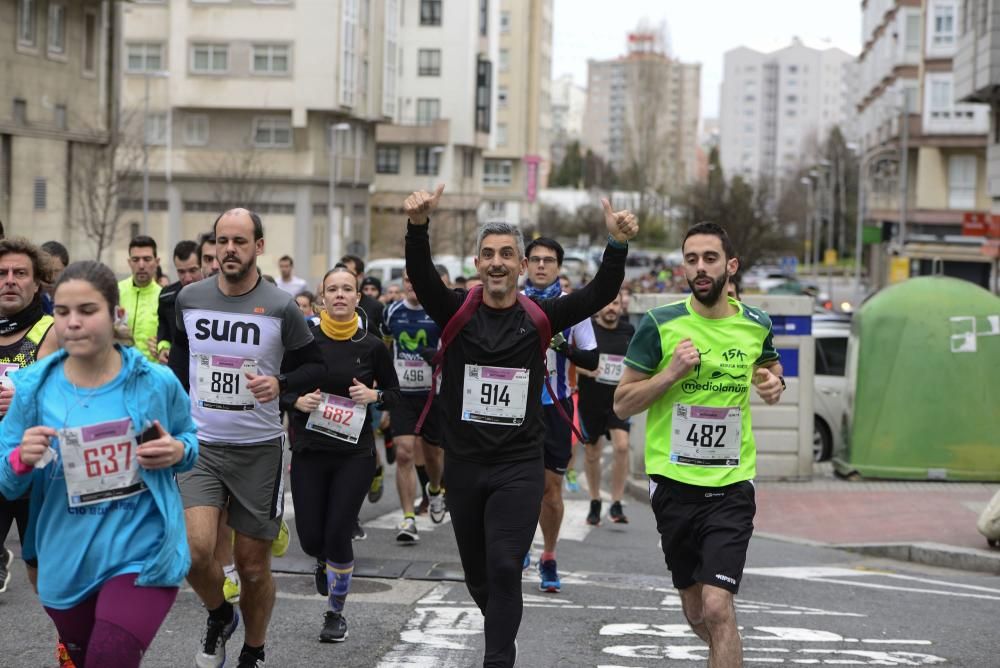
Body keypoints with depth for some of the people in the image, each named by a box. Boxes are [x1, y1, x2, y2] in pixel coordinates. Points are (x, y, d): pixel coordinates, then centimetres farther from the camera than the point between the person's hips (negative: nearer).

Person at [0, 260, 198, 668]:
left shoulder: (157, 382, -7)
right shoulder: (33, 386, -5)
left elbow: (191, 439, 11)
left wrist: (179, 452, -12)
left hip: (143, 554, -3)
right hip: (67, 564, 3)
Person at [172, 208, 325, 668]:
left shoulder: (281, 307, -8)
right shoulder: (189, 299, 1)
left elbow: (315, 366, 2)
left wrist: (281, 383, -18)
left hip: (258, 449, -1)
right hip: (200, 445, 1)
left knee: (253, 566, 6)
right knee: (195, 550, -18)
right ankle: (220, 617, 14)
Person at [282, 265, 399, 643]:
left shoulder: (372, 346, -2)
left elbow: (394, 393, 9)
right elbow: (279, 390, 5)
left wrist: (374, 395, -11)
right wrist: (297, 401, -15)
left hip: (354, 453, -1)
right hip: (310, 451, 1)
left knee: (338, 534, -6)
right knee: (310, 538, 1)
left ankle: (336, 613, 15)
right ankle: (324, 561, 41)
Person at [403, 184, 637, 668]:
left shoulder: (539, 318, -2)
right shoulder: (456, 314, -2)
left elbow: (599, 294, -13)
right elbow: (421, 276, -19)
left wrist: (617, 246, -31)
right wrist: (418, 227, -39)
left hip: (519, 465, -2)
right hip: (463, 464, 2)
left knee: (504, 569, -14)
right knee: (478, 574, 15)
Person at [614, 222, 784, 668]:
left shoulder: (755, 325, 2)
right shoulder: (659, 325, -6)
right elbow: (622, 404, -3)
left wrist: (773, 383, 1)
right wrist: (672, 372, -18)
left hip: (731, 485, 0)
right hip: (674, 481, 0)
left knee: (717, 608, -15)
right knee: (696, 614, 13)